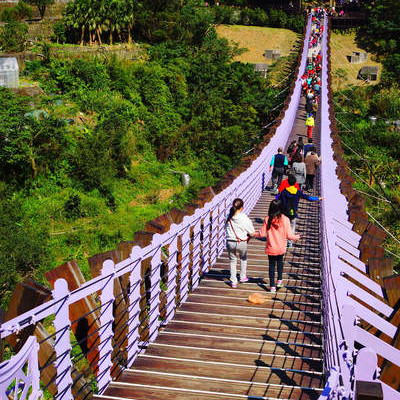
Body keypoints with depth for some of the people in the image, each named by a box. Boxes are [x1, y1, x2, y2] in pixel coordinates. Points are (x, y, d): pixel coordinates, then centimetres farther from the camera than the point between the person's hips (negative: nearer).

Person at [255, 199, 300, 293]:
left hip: (270, 248, 0)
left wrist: (255, 234, 15)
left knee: (271, 265, 11)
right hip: (281, 248, 1)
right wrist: (296, 237, 10)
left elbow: (262, 234, -6)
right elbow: (289, 235, -11)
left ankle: (272, 286, 15)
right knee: (280, 261, 27)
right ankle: (279, 281, 28)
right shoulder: (285, 219, -14)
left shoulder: (267, 219, -12)